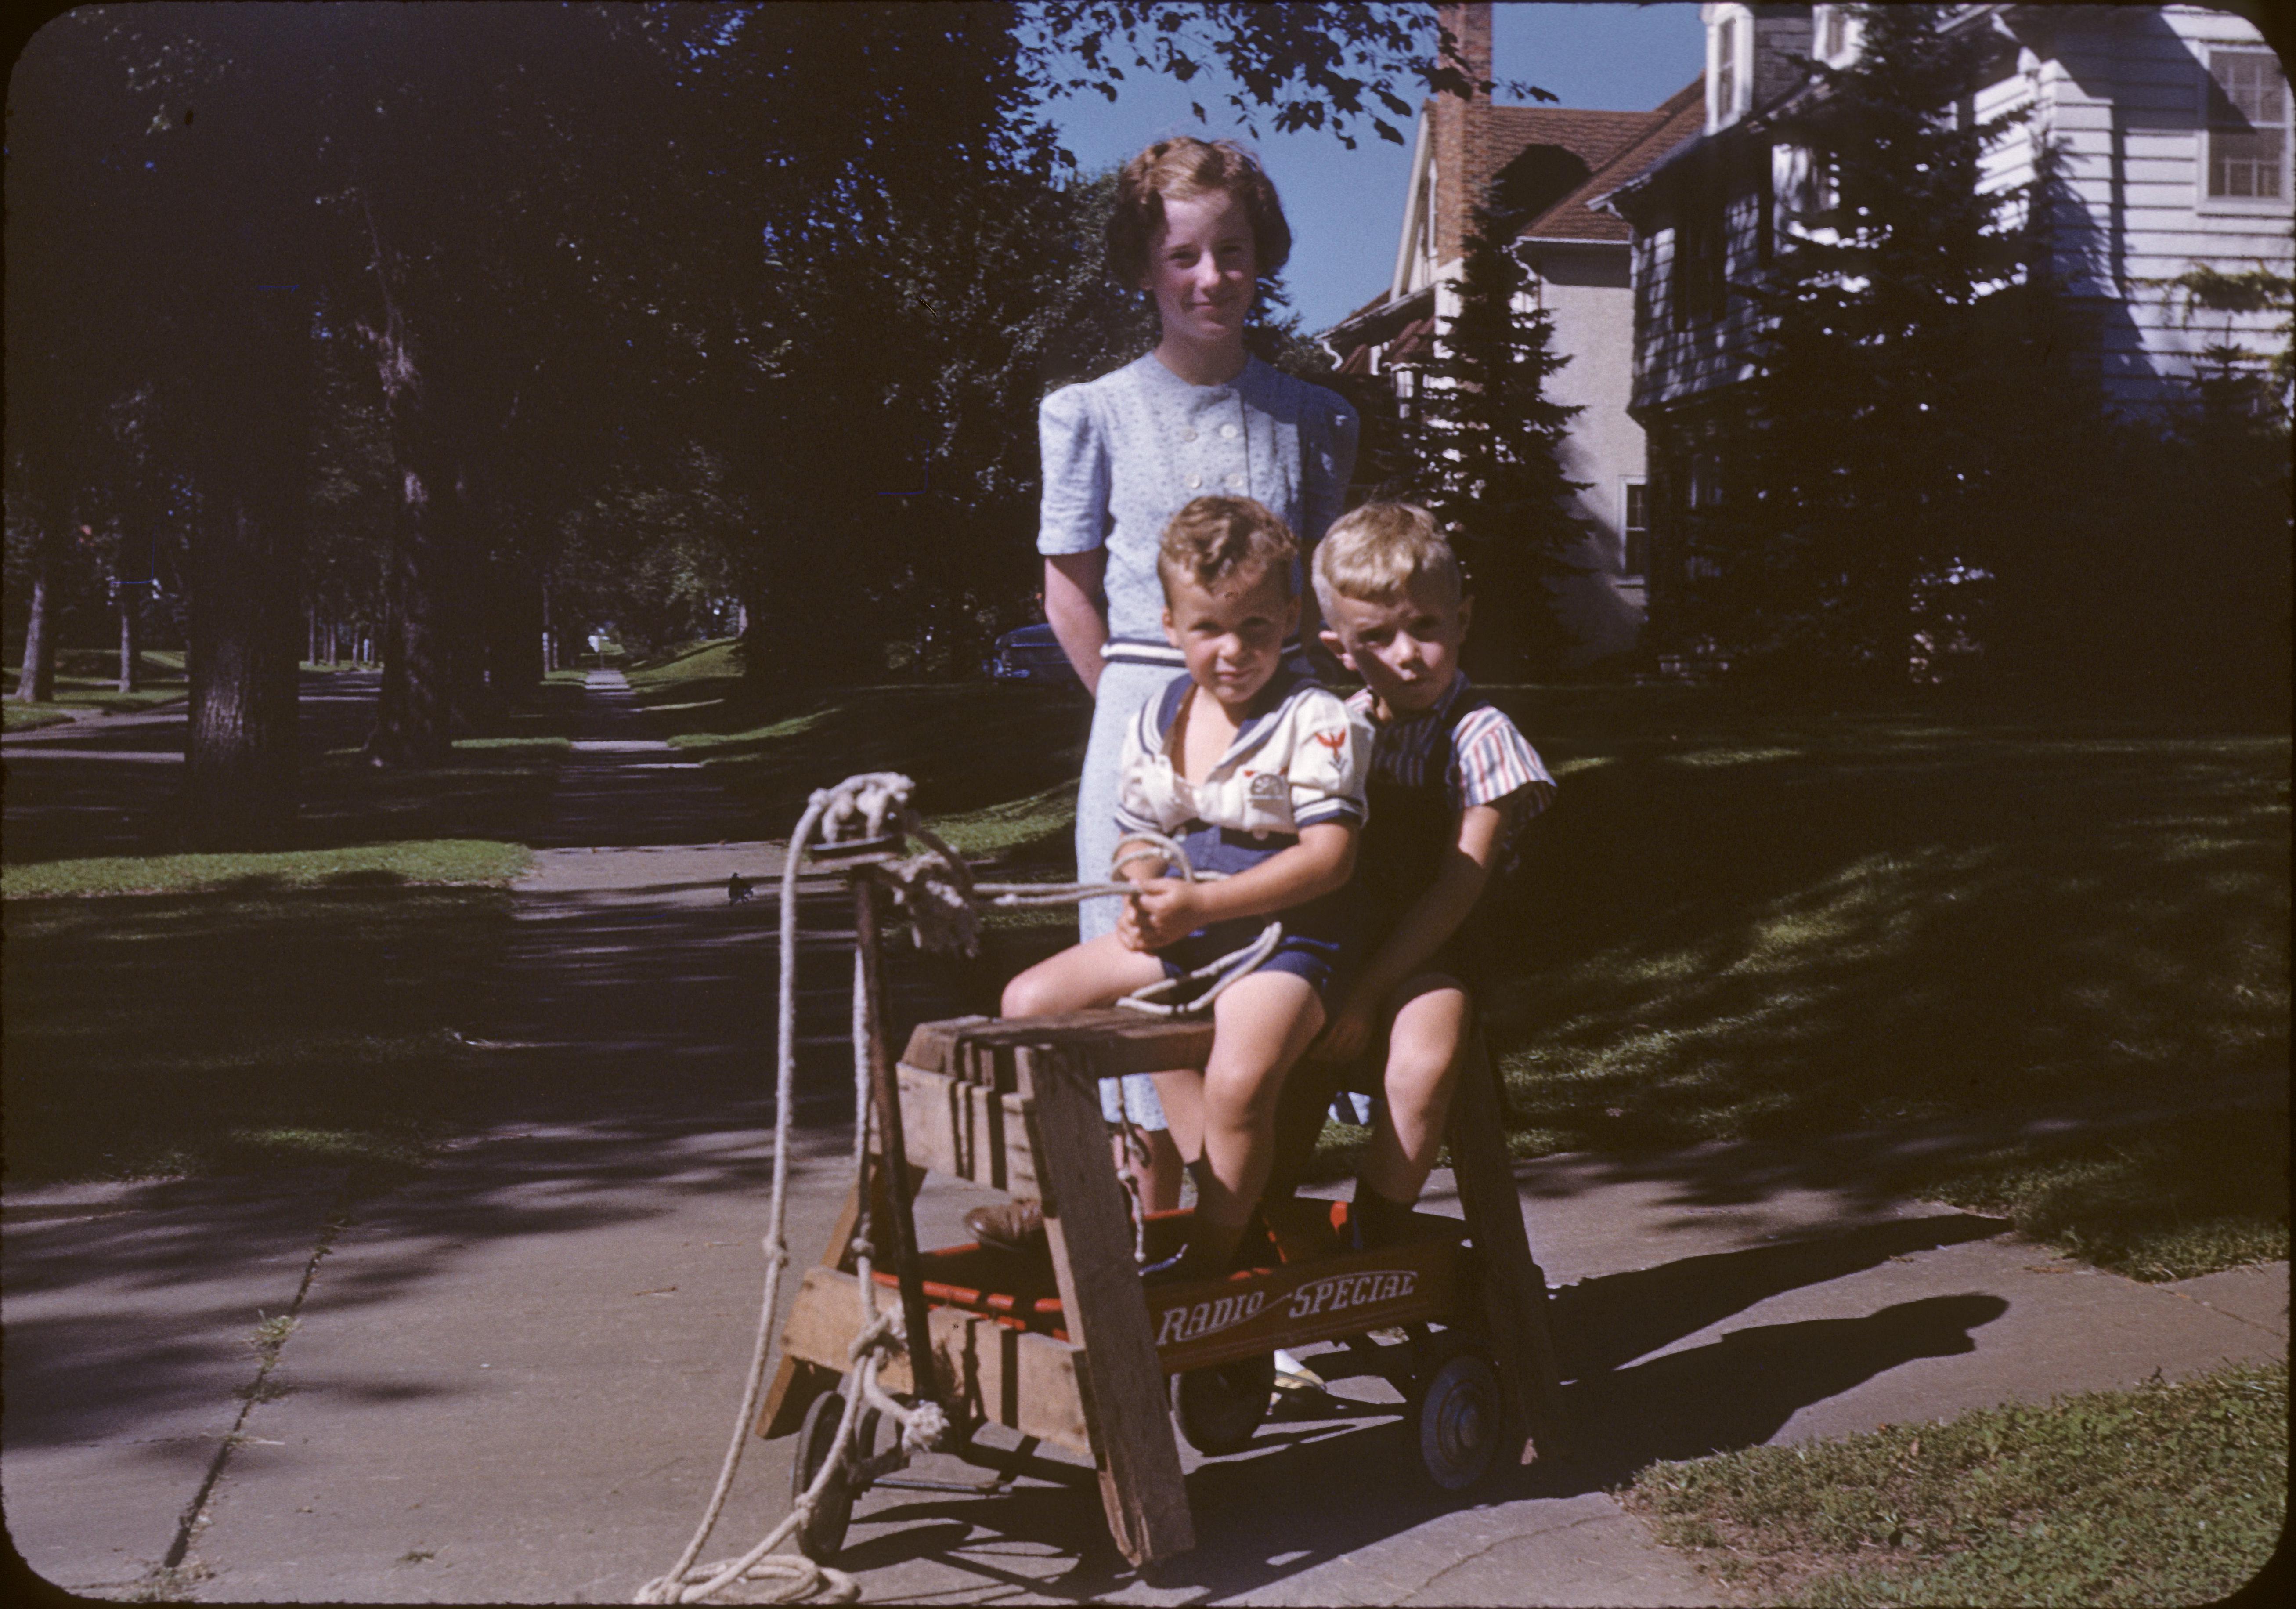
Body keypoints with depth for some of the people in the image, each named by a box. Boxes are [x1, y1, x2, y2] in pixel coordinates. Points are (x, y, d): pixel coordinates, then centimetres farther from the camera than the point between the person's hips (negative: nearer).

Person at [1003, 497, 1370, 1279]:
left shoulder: (1315, 720, -13)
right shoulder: (1155, 721, 7)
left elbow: (1329, 855, -20)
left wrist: (1199, 903, -25)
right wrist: (1143, 903, -9)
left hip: (1284, 935, -7)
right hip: (1178, 933, 7)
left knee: (1238, 1078, -34)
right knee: (1030, 1000, 0)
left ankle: (1211, 1257, -12)